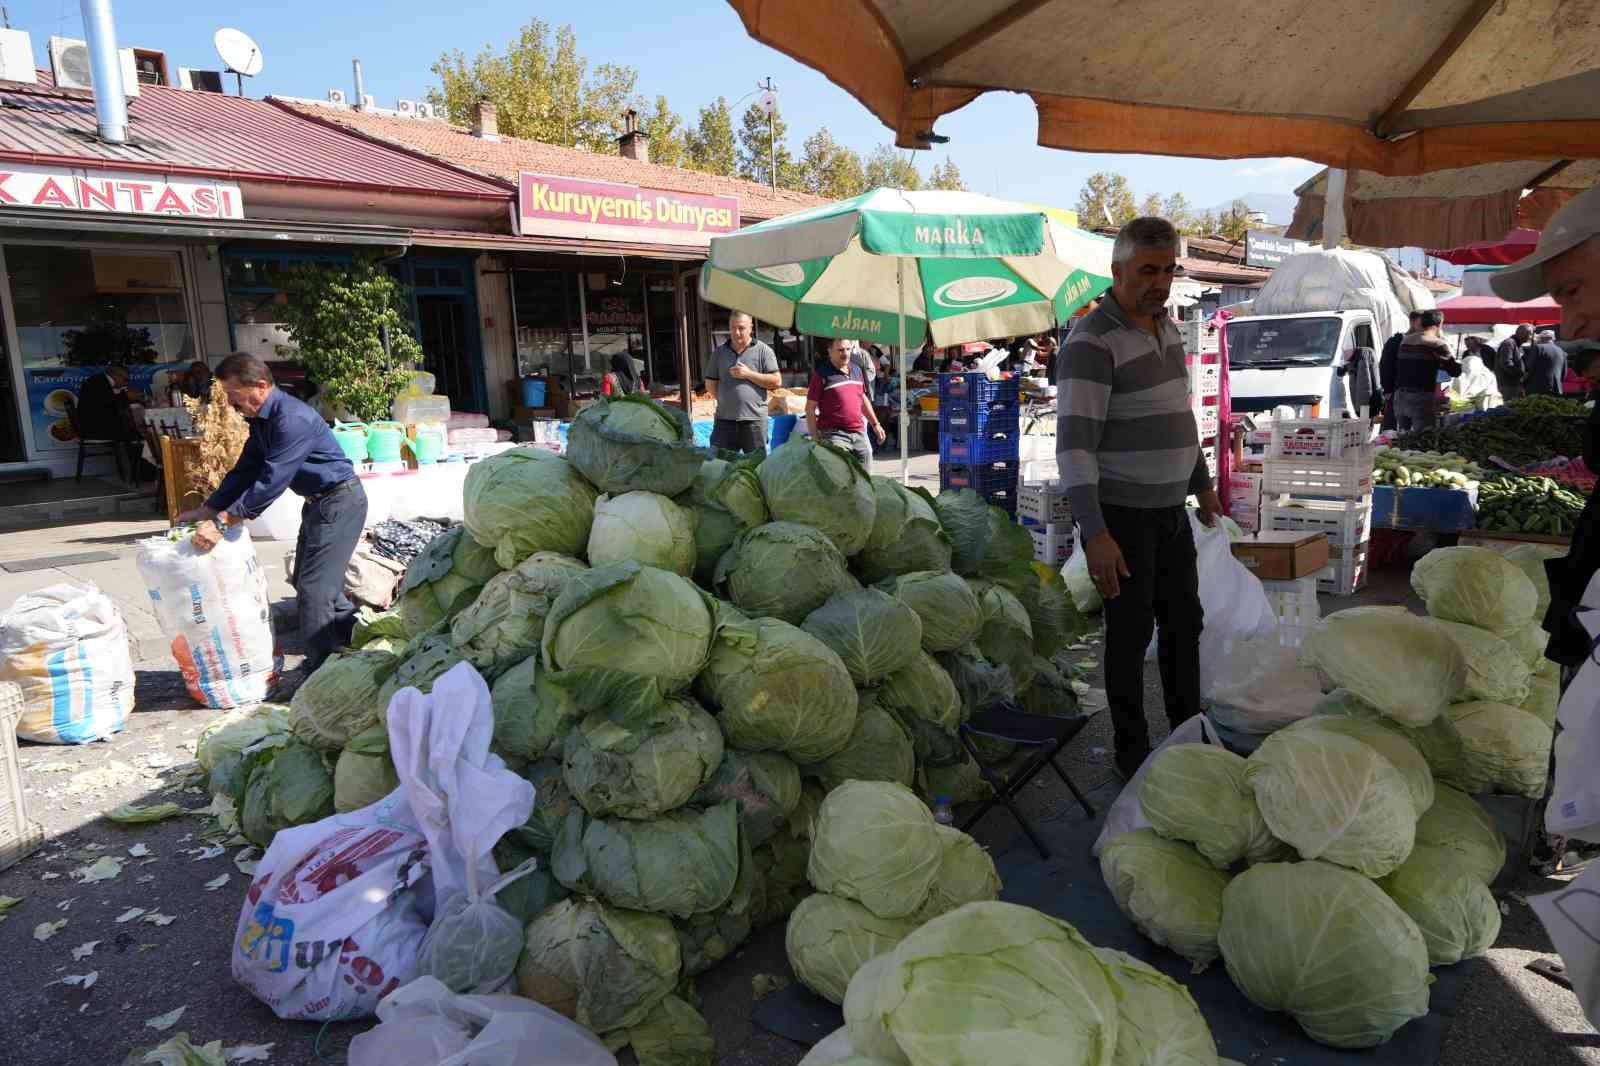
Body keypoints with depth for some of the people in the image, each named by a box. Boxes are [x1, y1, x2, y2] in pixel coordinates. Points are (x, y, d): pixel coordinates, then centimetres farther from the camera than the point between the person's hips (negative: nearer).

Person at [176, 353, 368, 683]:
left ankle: (318, 672, -1)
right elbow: (245, 470, 12)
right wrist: (207, 510, 5)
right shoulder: (262, 420, 6)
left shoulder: (292, 419, -26)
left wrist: (221, 522, -30)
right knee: (306, 581, 18)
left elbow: (271, 482, -30)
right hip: (317, 503, 11)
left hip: (340, 501, -11)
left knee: (314, 586, -10)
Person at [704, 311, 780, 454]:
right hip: (724, 419, 3)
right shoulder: (719, 352, 12)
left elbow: (776, 381, -4)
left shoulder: (763, 350, 2)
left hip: (754, 419, -3)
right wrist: (724, 399, 5)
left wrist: (748, 374, -10)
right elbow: (710, 384, 16)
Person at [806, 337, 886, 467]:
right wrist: (815, 438, -12)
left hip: (859, 433, 7)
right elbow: (810, 408, -7)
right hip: (835, 435, -7)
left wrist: (875, 424, 22)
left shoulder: (856, 369, 13)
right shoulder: (822, 373, -7)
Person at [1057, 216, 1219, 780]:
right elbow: (1073, 442, -25)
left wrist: (1202, 484, 25)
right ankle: (1132, 751, 20)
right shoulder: (1092, 343, -19)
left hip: (1171, 510, 8)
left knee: (1184, 622, 17)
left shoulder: (1166, 328, 9)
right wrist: (1095, 533, -31)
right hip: (1121, 516, -8)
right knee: (1132, 633, 3)